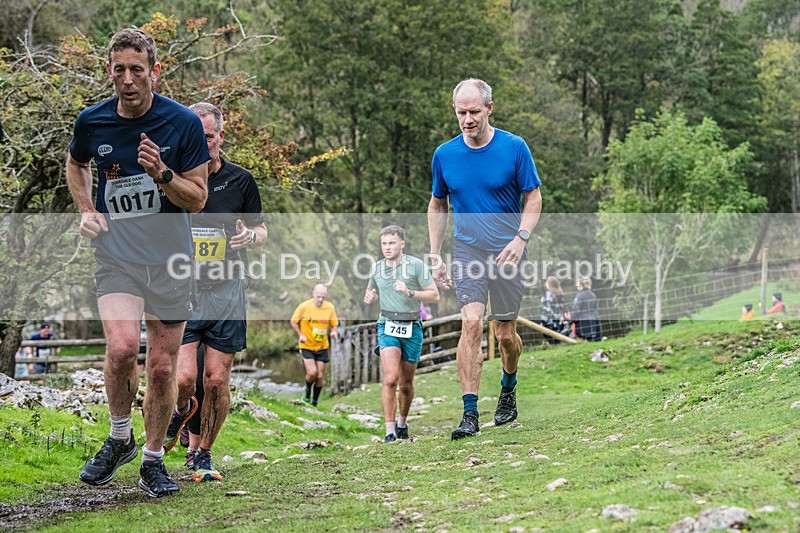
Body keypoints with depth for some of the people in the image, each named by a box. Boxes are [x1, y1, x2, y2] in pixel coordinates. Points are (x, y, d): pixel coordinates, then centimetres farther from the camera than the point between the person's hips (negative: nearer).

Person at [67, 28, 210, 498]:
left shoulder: (184, 123, -7)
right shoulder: (92, 121, -1)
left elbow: (198, 199, -3)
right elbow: (75, 164, 22)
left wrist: (161, 174, -21)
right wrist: (86, 209, 5)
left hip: (171, 260, 0)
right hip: (116, 253, 0)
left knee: (163, 366, 4)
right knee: (122, 346, -22)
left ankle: (153, 459, 23)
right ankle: (119, 438, 3)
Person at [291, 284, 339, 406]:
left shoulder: (330, 307, -5)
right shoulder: (304, 307, -13)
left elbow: (334, 324, 8)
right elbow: (293, 321, 0)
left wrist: (334, 331, -15)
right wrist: (300, 335, -12)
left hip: (322, 347, 3)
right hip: (307, 346, -3)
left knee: (320, 376, 2)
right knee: (312, 372, -17)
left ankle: (315, 402, 18)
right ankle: (307, 390, 16)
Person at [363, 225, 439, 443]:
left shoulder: (416, 264, -5)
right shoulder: (376, 268, 6)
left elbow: (435, 295, -6)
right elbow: (371, 289, 26)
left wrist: (409, 293, -19)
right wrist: (369, 296, 2)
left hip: (412, 328, -1)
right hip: (388, 327, 1)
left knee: (406, 384, 9)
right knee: (390, 379, -19)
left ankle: (402, 423, 34)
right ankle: (390, 431, -17)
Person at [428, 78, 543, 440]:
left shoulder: (514, 148, -6)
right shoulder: (444, 155, 1)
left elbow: (533, 198, 0)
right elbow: (437, 207, 13)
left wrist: (521, 238, -16)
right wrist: (435, 257, 6)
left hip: (507, 253, -1)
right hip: (467, 251, 1)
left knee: (506, 334, 5)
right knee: (471, 324, -17)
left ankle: (508, 386, 37)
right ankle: (470, 413, -17)